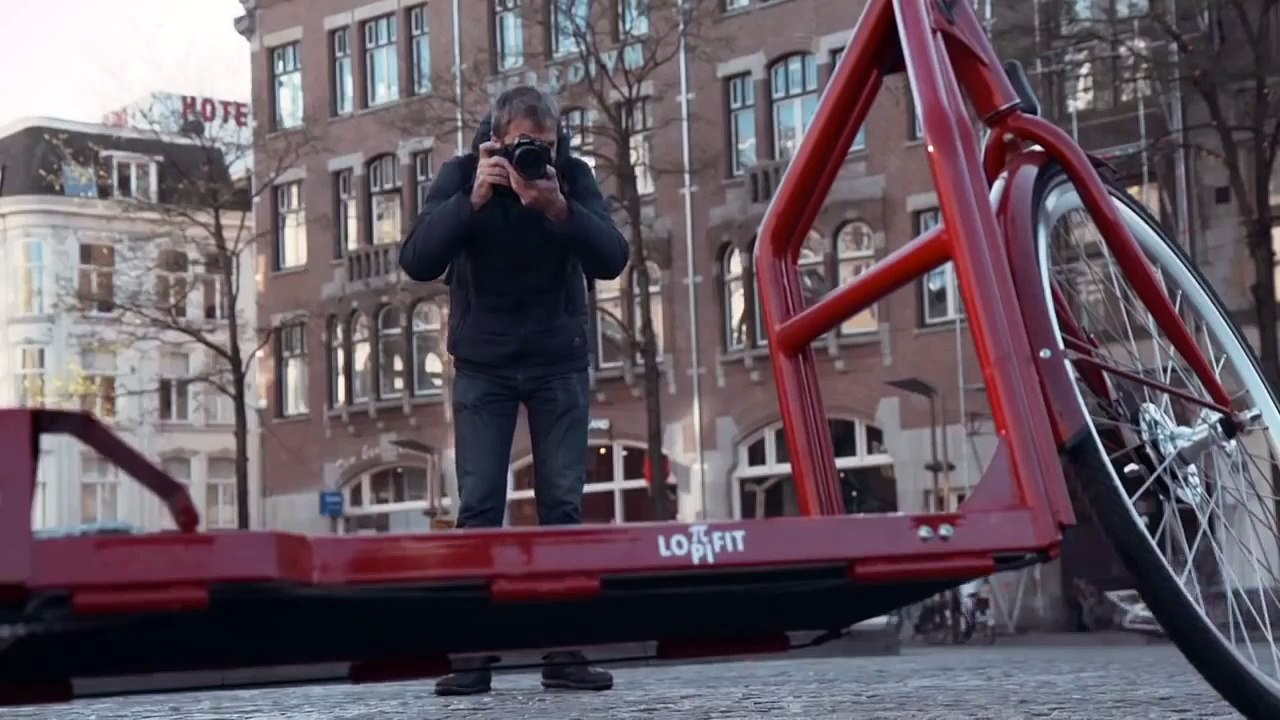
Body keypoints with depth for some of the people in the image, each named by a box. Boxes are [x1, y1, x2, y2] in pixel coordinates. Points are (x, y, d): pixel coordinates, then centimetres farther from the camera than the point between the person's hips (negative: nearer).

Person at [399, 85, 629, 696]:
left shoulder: (573, 177, -9)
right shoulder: (460, 176, -10)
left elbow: (612, 260, -19)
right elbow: (416, 262, -21)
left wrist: (559, 208, -34)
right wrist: (472, 199, -31)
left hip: (559, 361, 1)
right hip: (482, 363, -1)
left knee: (563, 503, -3)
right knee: (479, 505, -7)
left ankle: (564, 651, -2)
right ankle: (472, 653, -7)